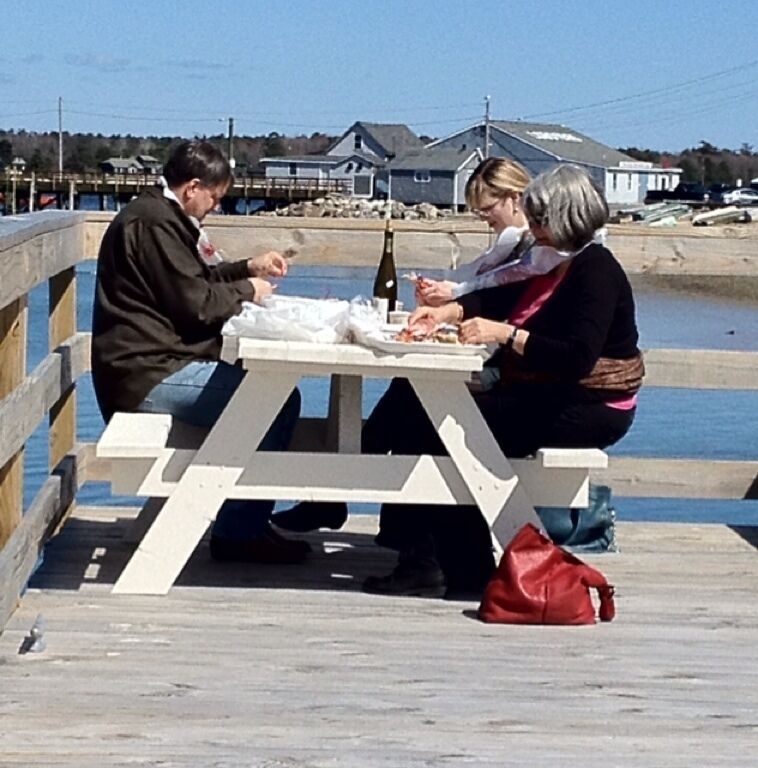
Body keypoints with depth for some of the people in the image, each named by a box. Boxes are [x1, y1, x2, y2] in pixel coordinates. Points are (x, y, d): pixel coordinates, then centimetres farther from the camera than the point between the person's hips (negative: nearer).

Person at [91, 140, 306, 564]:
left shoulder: (159, 216, 18)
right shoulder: (154, 223, -16)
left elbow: (195, 278, 29)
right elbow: (195, 302, -18)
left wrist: (249, 267, 17)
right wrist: (247, 291, -2)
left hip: (156, 361, 12)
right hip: (148, 373, -12)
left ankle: (248, 519, 19)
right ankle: (240, 533, -10)